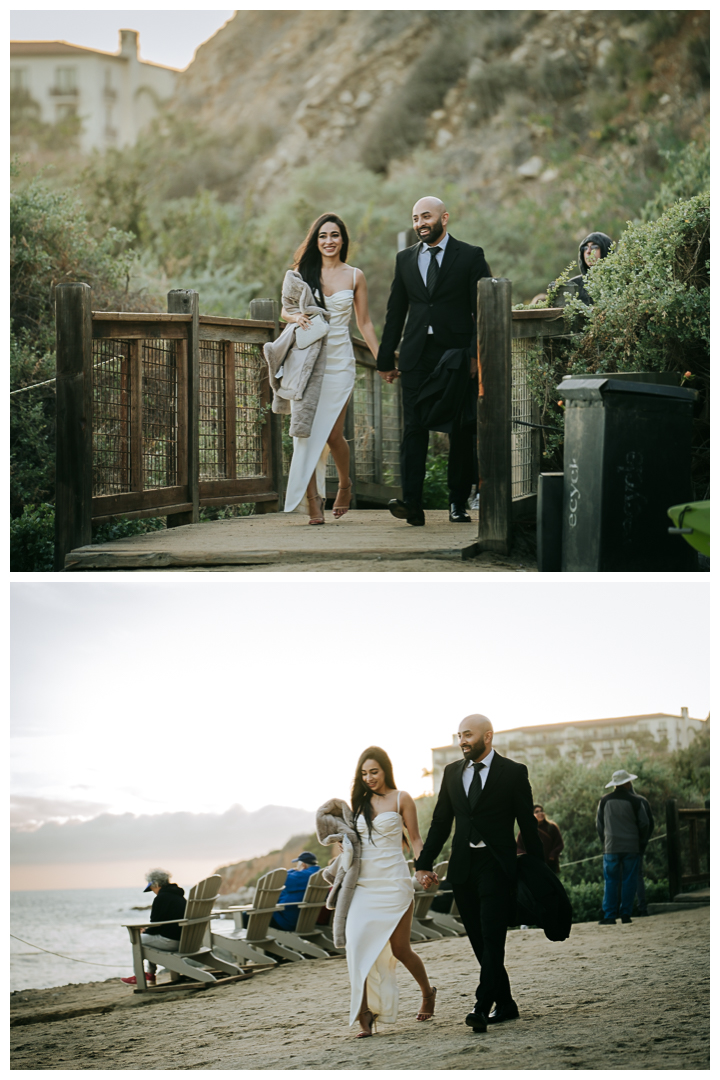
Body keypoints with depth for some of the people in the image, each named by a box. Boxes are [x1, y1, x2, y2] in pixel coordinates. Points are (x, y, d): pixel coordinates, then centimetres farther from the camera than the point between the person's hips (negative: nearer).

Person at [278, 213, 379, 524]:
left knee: (332, 433, -5)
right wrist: (296, 317, -9)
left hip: (339, 360, 0)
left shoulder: (354, 277, 8)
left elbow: (364, 323, 13)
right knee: (307, 430, -8)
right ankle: (312, 499, -7)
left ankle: (345, 484, 23)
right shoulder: (302, 272, 7)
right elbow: (286, 309, 14)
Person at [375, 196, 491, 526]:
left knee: (462, 431, 3)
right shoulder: (405, 259, 13)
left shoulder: (470, 256, 2)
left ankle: (458, 502, 12)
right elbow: (396, 312, 16)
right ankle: (411, 503, -13)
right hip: (417, 356, 2)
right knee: (414, 428, -7)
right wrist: (386, 359, 12)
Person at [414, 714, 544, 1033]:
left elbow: (528, 824, 1)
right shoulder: (452, 772, 11)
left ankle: (482, 1007, -19)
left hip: (497, 865, -5)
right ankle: (505, 1004, 17)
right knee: (479, 941, 7)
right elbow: (441, 822, 14)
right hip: (463, 866, 5)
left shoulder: (513, 772, -1)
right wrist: (424, 863, 8)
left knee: (492, 938, -13)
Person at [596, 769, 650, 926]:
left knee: (611, 881, 3)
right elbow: (644, 824, -1)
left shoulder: (605, 801, 4)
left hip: (611, 847, 2)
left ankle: (609, 915, -3)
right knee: (629, 881, 5)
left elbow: (599, 823, 10)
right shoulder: (634, 801, -4)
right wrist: (642, 844, 12)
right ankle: (625, 914, 3)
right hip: (632, 847, -2)